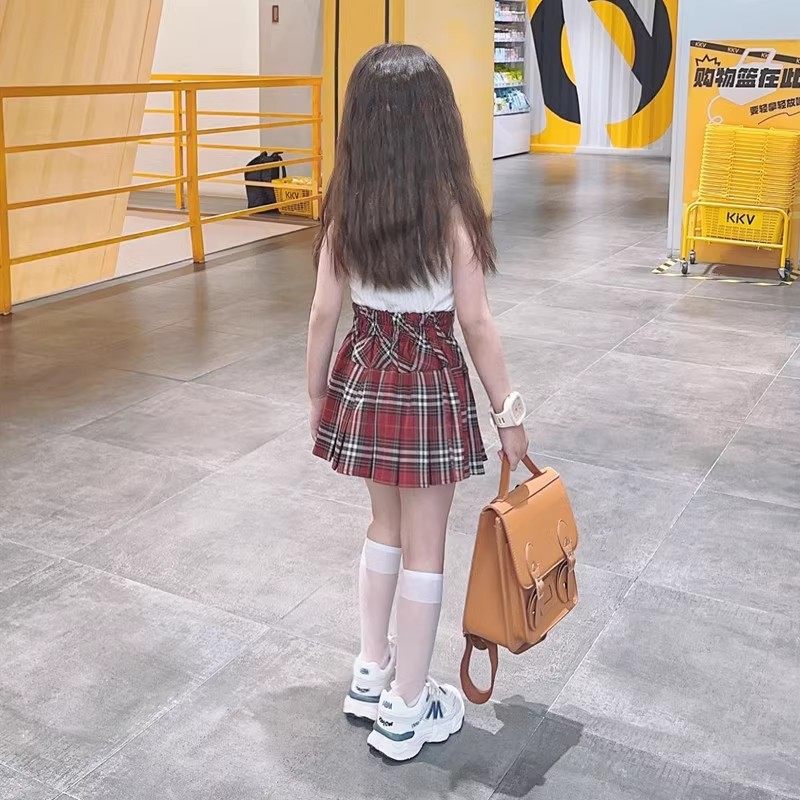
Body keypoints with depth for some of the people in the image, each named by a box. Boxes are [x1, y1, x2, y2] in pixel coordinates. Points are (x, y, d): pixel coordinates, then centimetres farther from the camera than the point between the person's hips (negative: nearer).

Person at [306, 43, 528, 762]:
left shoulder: (344, 208, -5)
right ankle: (407, 711, 22)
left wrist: (317, 394, 13)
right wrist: (508, 414, -3)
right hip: (430, 388, -4)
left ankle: (372, 675, 36)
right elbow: (477, 326, -13)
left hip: (364, 381, 5)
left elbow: (325, 314, -1)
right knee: (423, 549, 9)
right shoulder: (450, 211, -16)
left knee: (386, 525, 24)